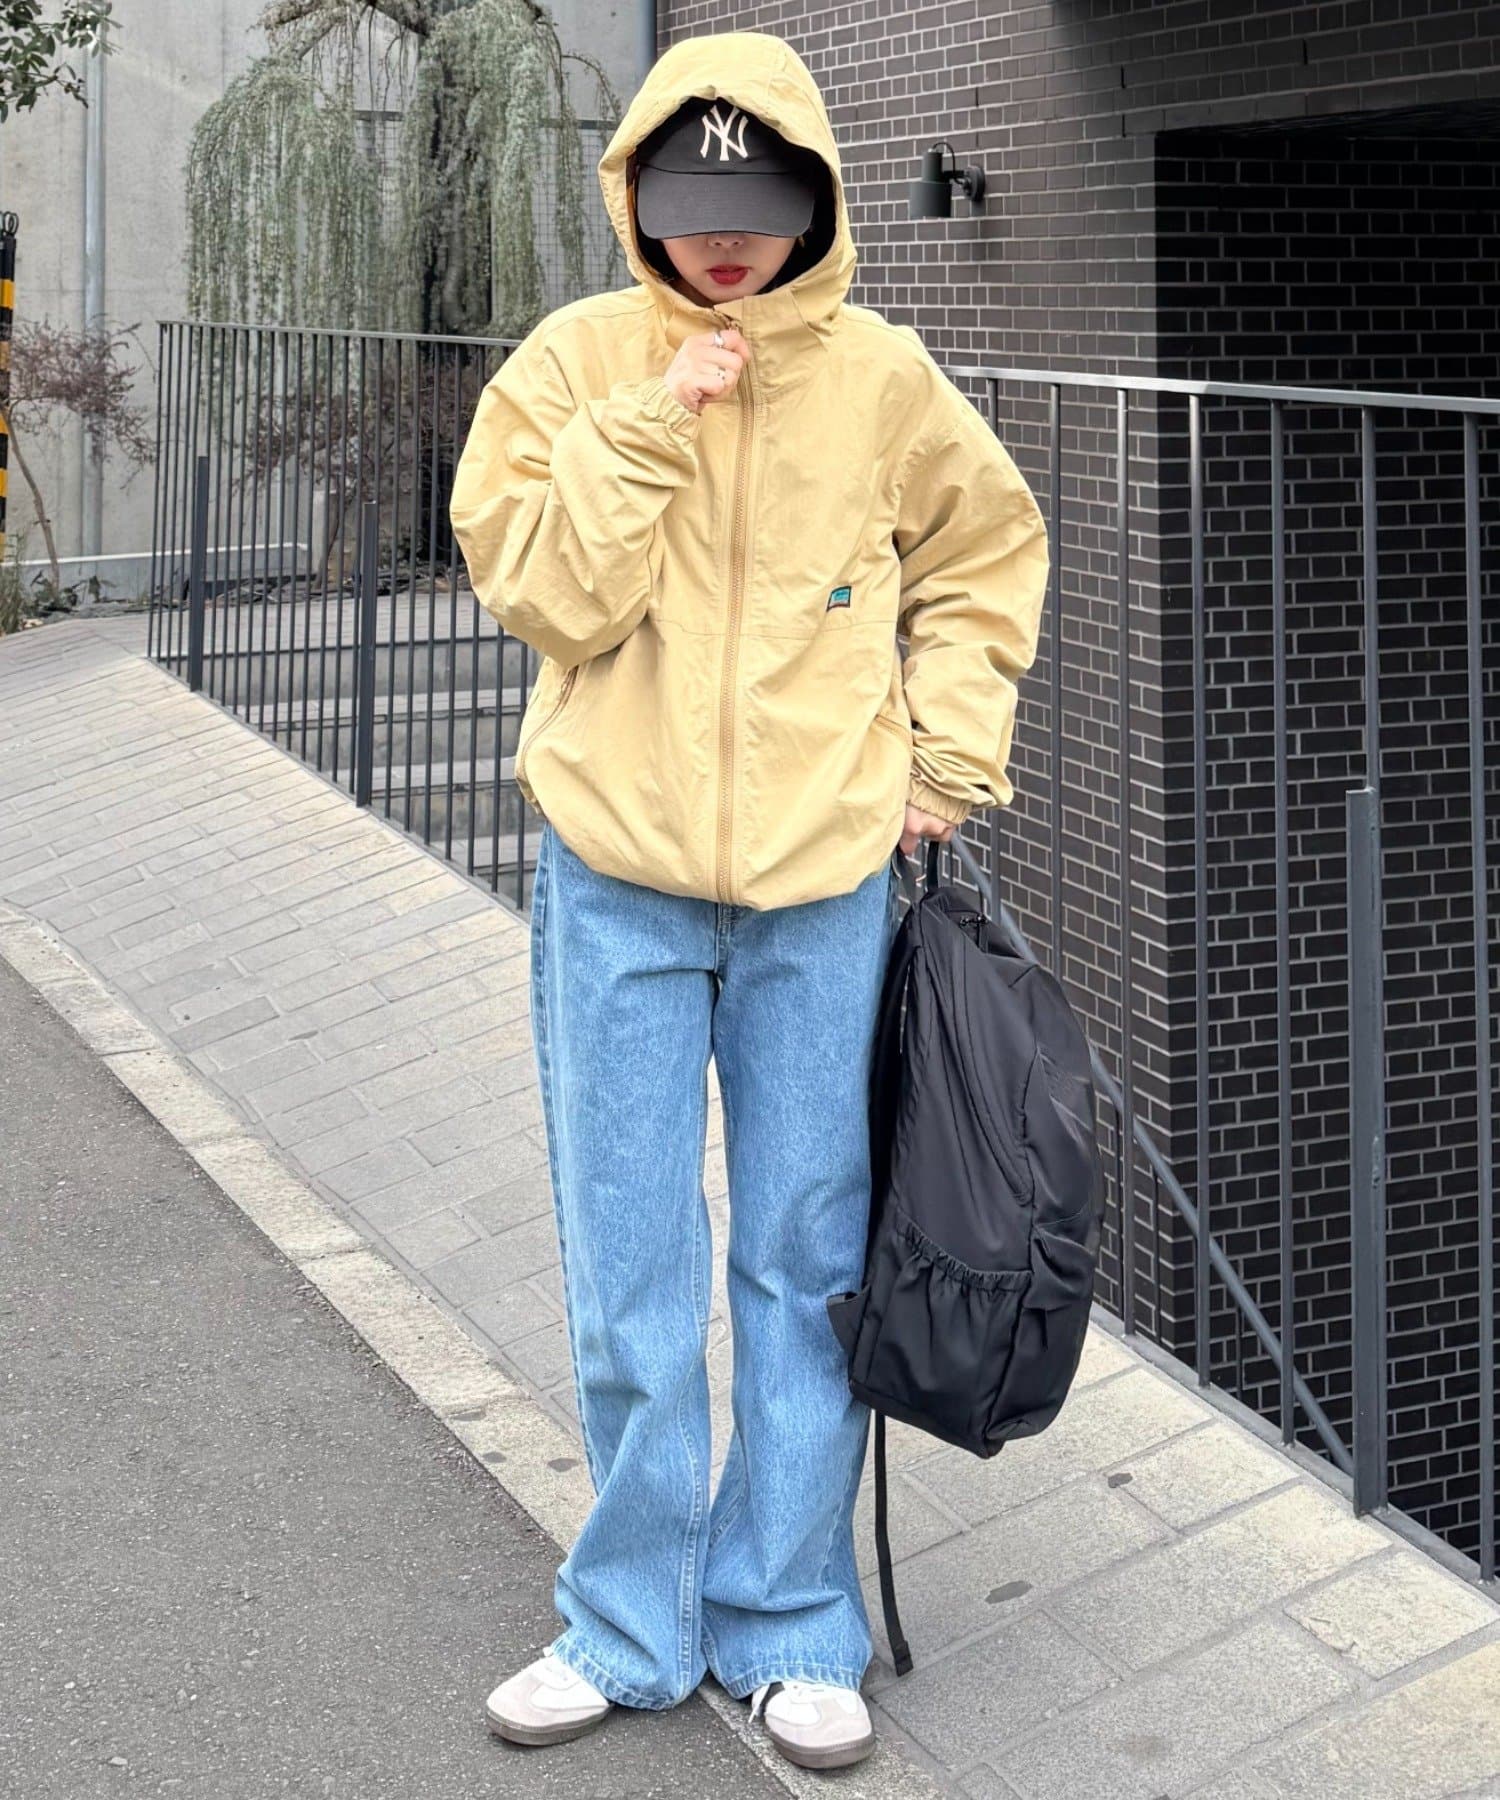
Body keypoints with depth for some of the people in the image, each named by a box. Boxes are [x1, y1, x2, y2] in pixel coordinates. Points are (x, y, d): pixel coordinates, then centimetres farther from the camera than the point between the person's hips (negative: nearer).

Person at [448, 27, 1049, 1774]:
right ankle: (632, 1623, 23)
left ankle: (789, 1625, 23)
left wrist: (946, 756, 5)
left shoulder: (881, 376, 0)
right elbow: (538, 590, -10)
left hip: (826, 883, 0)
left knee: (808, 1263, 8)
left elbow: (987, 555, 13)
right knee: (628, 1273, 6)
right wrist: (653, 422, -17)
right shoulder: (574, 362, -2)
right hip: (619, 876, 0)